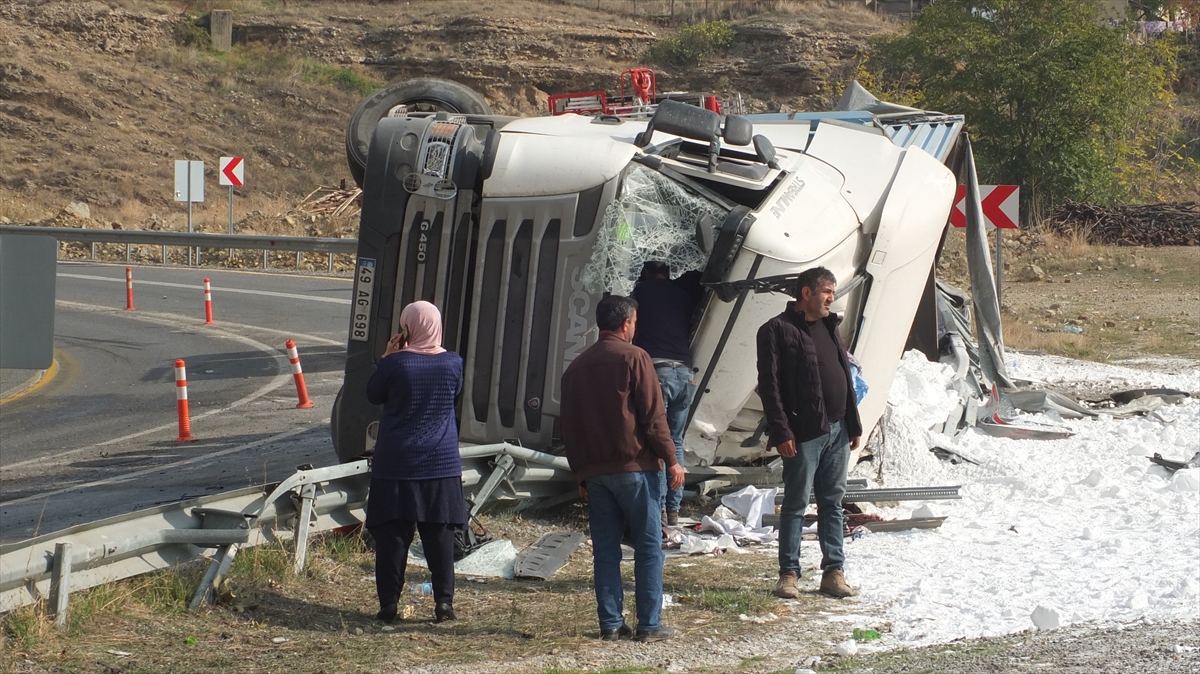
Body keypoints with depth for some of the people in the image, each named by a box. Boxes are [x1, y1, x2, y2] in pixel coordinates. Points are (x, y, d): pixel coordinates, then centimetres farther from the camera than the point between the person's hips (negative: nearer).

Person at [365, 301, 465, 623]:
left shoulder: (395, 363, -12)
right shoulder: (453, 363, -3)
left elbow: (373, 395, 2)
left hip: (396, 465, -2)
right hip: (441, 463, 2)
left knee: (392, 535, 4)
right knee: (440, 535, 8)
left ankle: (389, 603, 3)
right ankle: (444, 600, 5)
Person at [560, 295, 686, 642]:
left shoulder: (577, 366, 12)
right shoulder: (634, 358, -6)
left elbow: (569, 426, 14)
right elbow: (653, 416, -10)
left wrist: (580, 473, 20)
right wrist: (671, 460, -3)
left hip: (594, 470, 5)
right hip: (634, 465, -5)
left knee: (605, 548, 8)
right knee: (648, 545, 0)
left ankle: (610, 623, 6)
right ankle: (649, 625, -2)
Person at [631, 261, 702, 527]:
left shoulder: (643, 289, 10)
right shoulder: (683, 293, 16)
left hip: (656, 369, -4)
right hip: (684, 373, 4)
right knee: (675, 443, 11)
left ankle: (658, 508, -14)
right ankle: (673, 509, 9)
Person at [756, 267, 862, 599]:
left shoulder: (829, 327, 17)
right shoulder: (777, 330, -7)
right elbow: (769, 385, -12)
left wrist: (854, 425, 16)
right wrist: (781, 431, -18)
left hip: (838, 431, 7)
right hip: (804, 433, -7)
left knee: (832, 503, 9)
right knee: (796, 504, -1)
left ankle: (833, 571, 14)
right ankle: (789, 573, 6)